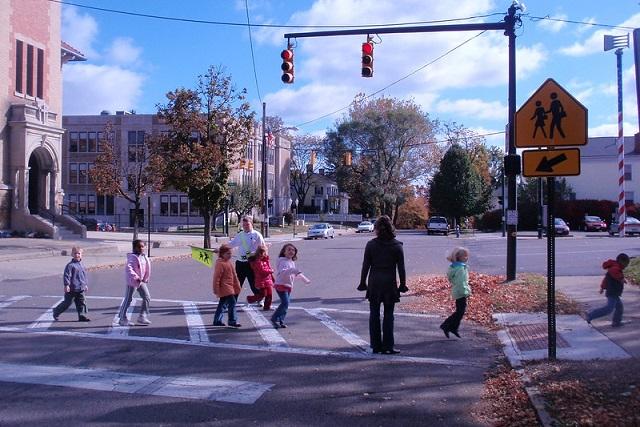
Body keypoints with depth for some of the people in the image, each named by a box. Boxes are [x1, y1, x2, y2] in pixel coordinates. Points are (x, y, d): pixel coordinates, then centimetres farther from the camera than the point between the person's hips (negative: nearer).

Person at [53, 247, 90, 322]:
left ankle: (82, 316, 6)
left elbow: (84, 275, 24)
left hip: (80, 289, 7)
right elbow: (66, 275, -16)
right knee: (67, 302, 3)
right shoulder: (70, 265, -12)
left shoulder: (81, 265, 13)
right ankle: (56, 312, 22)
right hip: (72, 289, -7)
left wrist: (85, 285, 27)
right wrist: (66, 285, -23)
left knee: (81, 302, 3)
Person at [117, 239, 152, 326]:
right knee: (128, 300, 2)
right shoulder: (132, 257, -16)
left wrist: (145, 279, 10)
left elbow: (147, 268, 17)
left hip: (141, 281, 7)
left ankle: (142, 317, 7)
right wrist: (135, 277, -32)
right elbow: (128, 268, -29)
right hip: (132, 281, -7)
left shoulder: (144, 257, 7)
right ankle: (122, 319, 12)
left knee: (147, 297, 2)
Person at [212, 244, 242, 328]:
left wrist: (237, 285, 20)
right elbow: (216, 278, -18)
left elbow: (233, 276, 21)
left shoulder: (228, 262, 13)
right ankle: (233, 321, -5)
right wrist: (216, 290, -18)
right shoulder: (220, 264, -16)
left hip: (230, 288, 10)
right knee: (232, 303, -11)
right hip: (225, 288, -10)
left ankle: (217, 321, 24)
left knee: (222, 304, 15)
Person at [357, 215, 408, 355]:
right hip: (390, 283, 0)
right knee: (388, 315, 6)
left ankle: (376, 346, 12)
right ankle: (387, 346, 7)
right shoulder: (397, 246, -4)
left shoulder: (371, 245, -4)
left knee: (374, 315, 9)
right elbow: (401, 267, -2)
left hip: (374, 283, 1)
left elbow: (365, 265, -2)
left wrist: (362, 282, 7)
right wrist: (402, 285, 6)